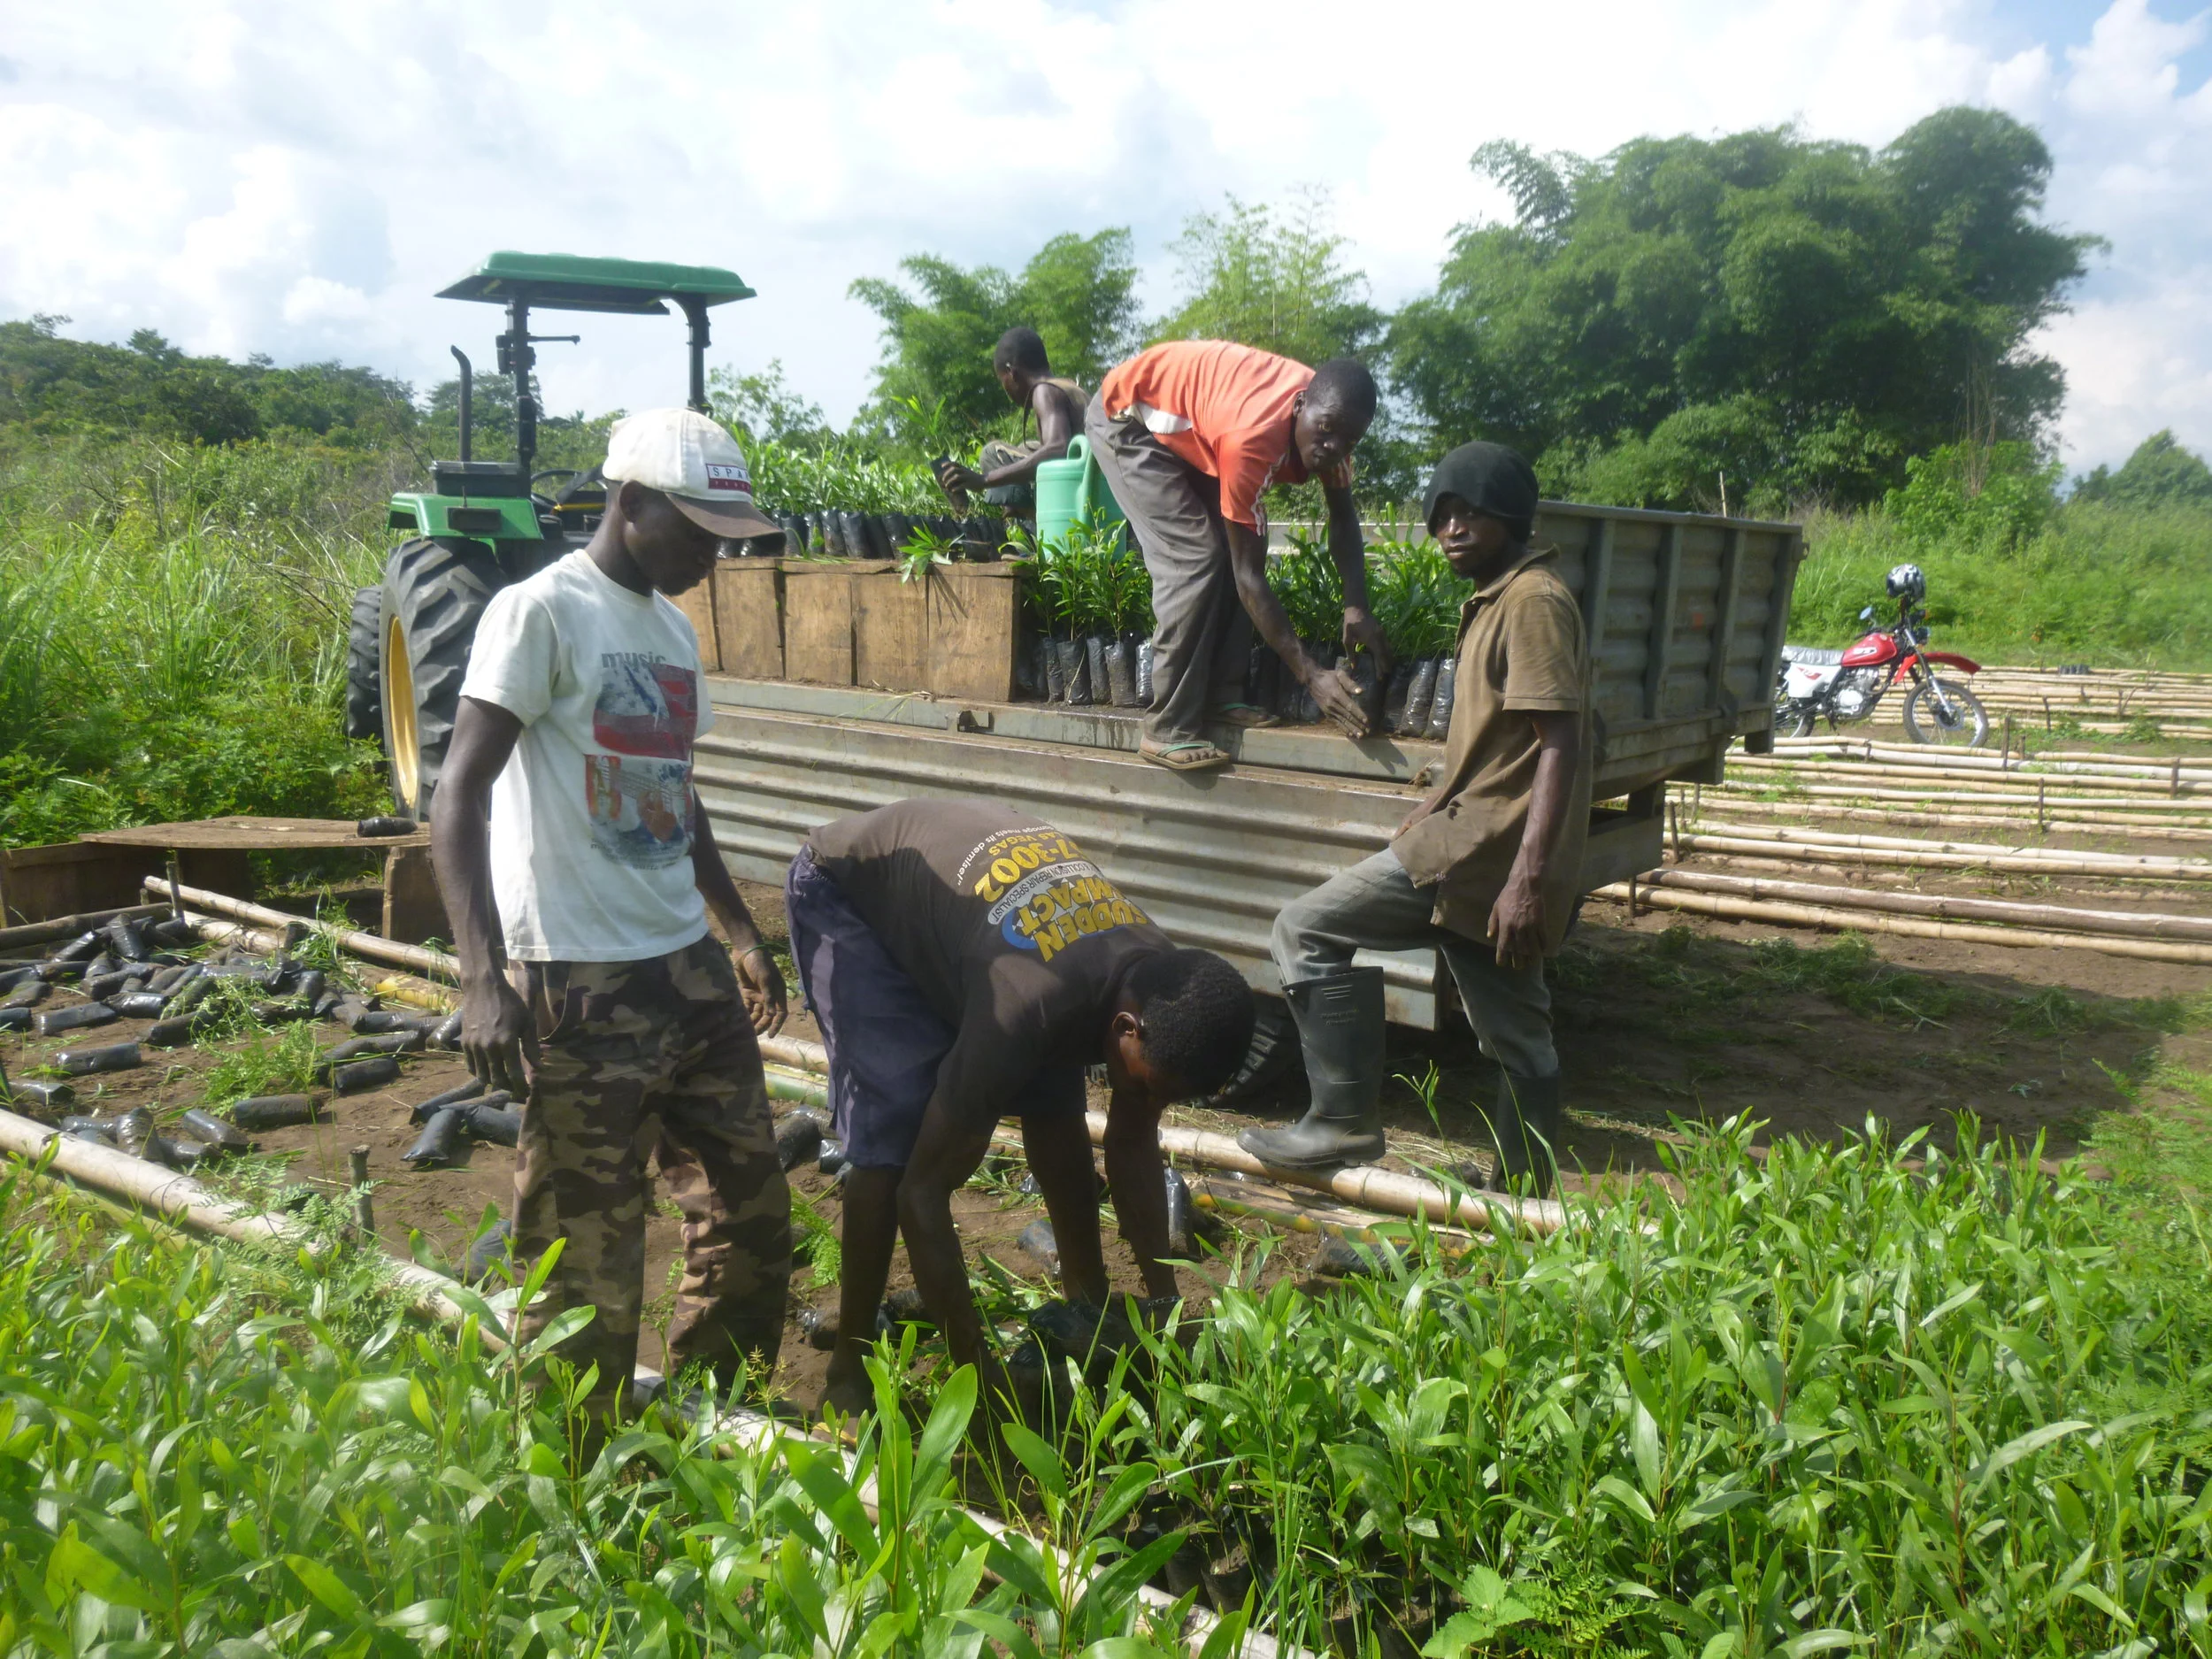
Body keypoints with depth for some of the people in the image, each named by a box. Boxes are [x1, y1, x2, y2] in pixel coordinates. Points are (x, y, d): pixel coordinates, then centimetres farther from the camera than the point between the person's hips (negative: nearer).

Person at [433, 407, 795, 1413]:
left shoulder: (672, 628, 15)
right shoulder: (541, 612, -9)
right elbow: (461, 793, -15)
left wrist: (741, 932, 27)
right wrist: (482, 978, -24)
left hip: (690, 965, 8)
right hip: (582, 986, -8)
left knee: (751, 1213, 15)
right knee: (588, 1256, 0)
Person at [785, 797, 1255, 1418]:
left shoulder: (1163, 986, -19)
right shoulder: (1026, 1007, -42)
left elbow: (1134, 1145, -2)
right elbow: (923, 1194, -34)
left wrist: (1165, 1300, -3)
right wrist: (982, 1379, -28)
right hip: (848, 887, -6)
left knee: (1054, 1106, -1)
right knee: (895, 1138, -19)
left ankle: (1090, 1309, 18)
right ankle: (848, 1377, -4)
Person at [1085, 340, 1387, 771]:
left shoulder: (1329, 413, -16)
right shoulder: (1253, 434, -39)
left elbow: (1343, 517, -1)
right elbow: (1248, 576, -34)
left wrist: (1356, 607, -17)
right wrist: (1311, 673, -34)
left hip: (1189, 427, 9)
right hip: (1128, 419, -8)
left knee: (1243, 543, -2)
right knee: (1195, 556, -19)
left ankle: (1220, 697, 4)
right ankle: (1168, 730, -15)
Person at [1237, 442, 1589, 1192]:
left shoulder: (1534, 601, -12)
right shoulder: (1495, 600, 18)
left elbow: (1560, 746, -20)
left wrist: (1528, 877, -26)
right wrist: (1430, 809, 28)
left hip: (1487, 845, -10)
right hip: (1480, 835, 10)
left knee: (1308, 931, -9)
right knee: (1516, 1038, 14)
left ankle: (1344, 1118, -4)